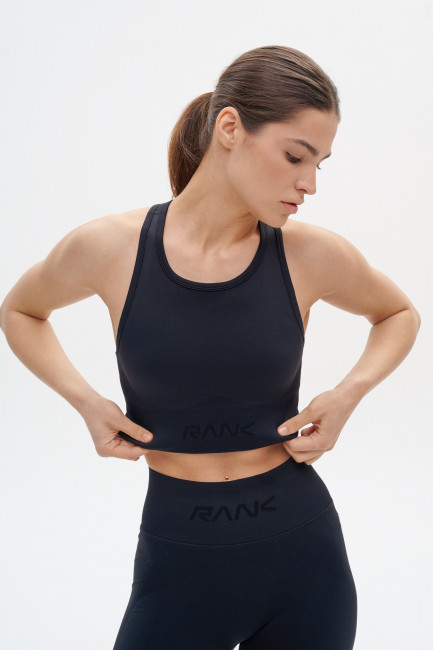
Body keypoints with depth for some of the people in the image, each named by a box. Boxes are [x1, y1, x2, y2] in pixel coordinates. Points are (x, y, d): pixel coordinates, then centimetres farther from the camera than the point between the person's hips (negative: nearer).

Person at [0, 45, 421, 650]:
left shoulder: (310, 254, -9)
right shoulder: (109, 248, -11)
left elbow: (400, 313, 12)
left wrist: (350, 392, -6)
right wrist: (85, 401, -5)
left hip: (302, 554, 2)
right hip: (179, 561, -1)